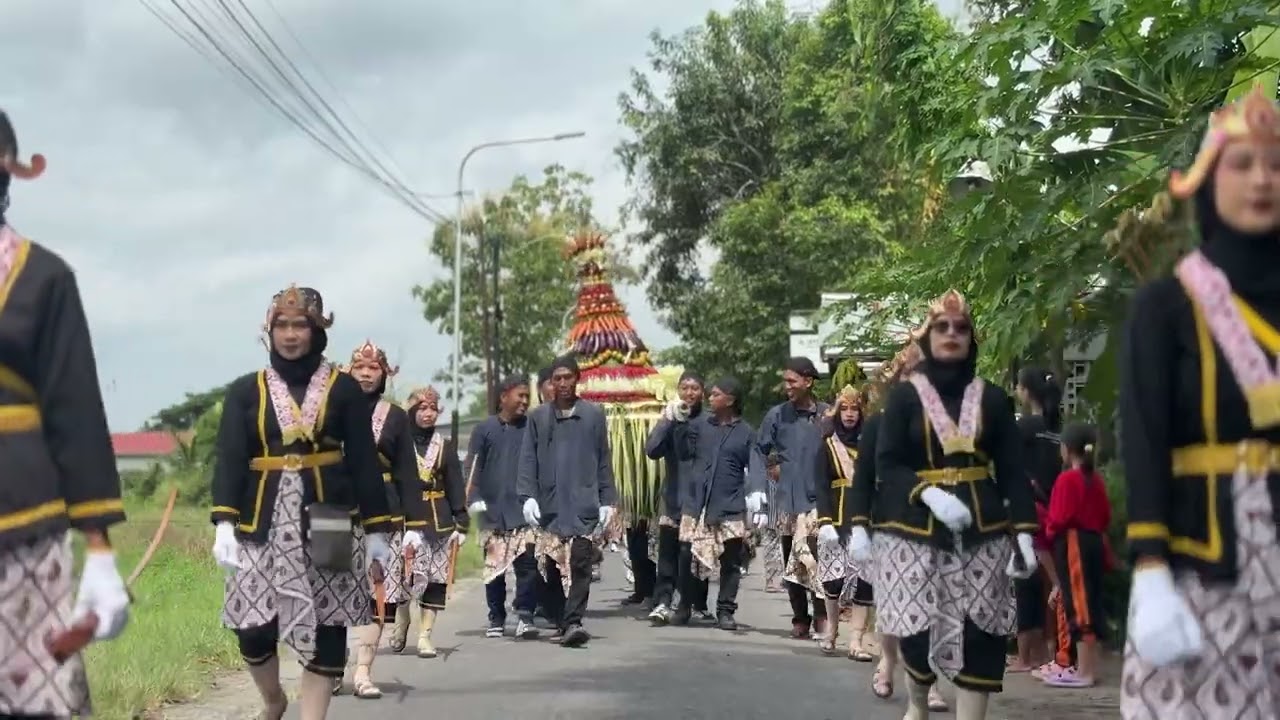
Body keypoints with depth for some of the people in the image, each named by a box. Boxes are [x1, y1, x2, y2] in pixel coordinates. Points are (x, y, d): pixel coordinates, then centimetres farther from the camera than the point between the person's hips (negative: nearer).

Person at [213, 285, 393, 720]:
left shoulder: (343, 388, 4)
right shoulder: (245, 391, 6)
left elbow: (364, 461, 4)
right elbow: (228, 460, -1)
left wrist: (377, 529, 0)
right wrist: (223, 522, -14)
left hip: (327, 524, 0)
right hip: (263, 524, 0)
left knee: (326, 629, -1)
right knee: (254, 628, -3)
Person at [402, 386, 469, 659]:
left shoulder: (445, 445, 10)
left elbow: (456, 486, 9)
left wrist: (462, 521, 2)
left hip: (439, 520, 3)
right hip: (405, 518, -3)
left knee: (436, 579, 1)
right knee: (409, 576, -12)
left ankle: (425, 635, 8)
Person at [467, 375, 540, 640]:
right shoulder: (485, 429, 5)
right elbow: (473, 468, 2)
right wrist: (475, 499, -10)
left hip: (525, 511, 0)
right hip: (494, 513, 0)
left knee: (527, 564, -9)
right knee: (494, 568, 6)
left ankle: (525, 617, -7)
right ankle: (496, 619, 15)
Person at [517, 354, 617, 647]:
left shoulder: (593, 414, 7)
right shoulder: (538, 417, 8)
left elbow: (604, 460, 9)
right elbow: (528, 460, 6)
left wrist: (607, 499, 6)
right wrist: (528, 496, -5)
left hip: (583, 504, -2)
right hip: (549, 505, 2)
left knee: (580, 563, -12)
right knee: (552, 566, 5)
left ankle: (573, 621, -17)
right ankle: (560, 622, 14)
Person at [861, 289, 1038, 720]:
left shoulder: (991, 399, 8)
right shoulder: (904, 396, 3)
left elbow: (1012, 471, 6)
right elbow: (887, 464, -2)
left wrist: (1024, 531, -3)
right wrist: (929, 494, -19)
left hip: (981, 530, 2)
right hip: (916, 528, -1)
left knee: (979, 633, -5)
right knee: (917, 626, 0)